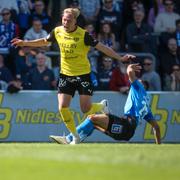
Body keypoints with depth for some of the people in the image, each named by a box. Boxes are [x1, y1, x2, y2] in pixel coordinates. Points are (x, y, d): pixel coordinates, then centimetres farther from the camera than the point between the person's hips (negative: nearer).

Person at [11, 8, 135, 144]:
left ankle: (102, 106, 29)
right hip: (65, 74, 4)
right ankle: (75, 136, 11)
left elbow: (102, 47, -15)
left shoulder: (83, 35, -17)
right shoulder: (57, 31, -3)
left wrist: (120, 58, -21)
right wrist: (24, 43, 18)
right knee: (63, 107, -8)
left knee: (86, 110, -8)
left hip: (83, 74, -4)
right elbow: (45, 42, 17)